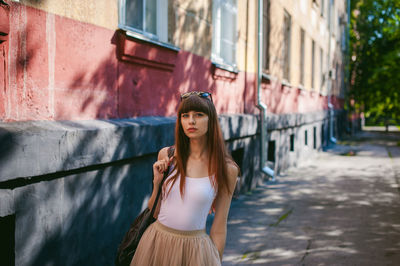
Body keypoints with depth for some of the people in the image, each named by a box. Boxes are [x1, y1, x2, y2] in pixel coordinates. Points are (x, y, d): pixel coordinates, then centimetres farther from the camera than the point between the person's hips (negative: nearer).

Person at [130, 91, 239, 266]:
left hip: (194, 248, -3)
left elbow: (218, 229, -3)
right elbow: (154, 211, 5)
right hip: (156, 244, 3)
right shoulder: (166, 155, -2)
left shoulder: (226, 169, -10)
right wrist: (157, 182, -10)